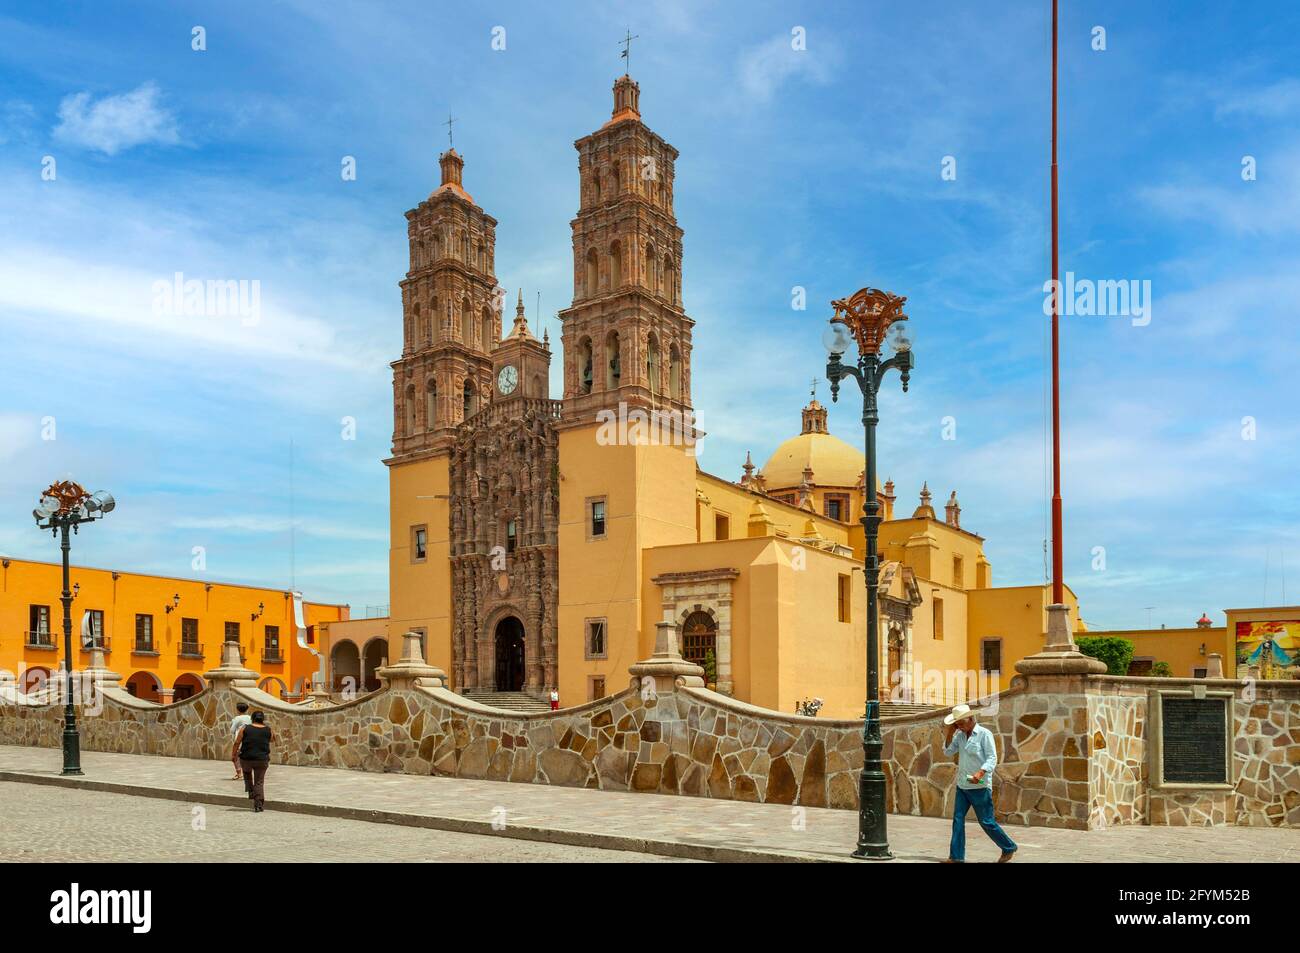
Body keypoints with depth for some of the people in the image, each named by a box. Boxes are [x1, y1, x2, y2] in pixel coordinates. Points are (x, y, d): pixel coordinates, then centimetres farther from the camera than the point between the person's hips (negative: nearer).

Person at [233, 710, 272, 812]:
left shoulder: (245, 728, -3)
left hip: (246, 758, 0)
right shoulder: (268, 730, 2)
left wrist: (234, 754, 8)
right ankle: (258, 804, -1)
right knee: (259, 782, 8)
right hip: (262, 760, 0)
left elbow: (237, 743, -4)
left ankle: (251, 792, 23)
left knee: (247, 772, 32)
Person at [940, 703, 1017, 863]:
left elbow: (992, 758, -16)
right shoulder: (960, 735, 8)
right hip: (962, 785, 6)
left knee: (986, 822, 1)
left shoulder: (984, 734, -12)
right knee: (958, 819, 1)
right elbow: (948, 751, 11)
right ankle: (956, 857, 4)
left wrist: (980, 773, -31)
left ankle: (1009, 848, 20)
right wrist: (949, 733, 0)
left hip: (980, 786, -6)